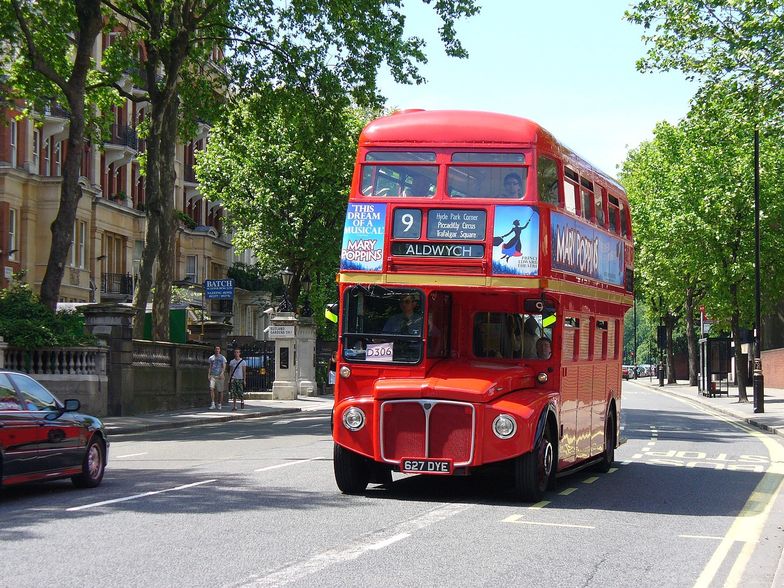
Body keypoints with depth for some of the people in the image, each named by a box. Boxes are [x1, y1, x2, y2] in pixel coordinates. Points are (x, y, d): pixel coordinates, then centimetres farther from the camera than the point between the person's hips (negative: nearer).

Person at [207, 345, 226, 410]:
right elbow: (210, 367, 15)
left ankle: (219, 404, 14)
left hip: (220, 376, -1)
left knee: (220, 391, 2)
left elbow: (224, 367, -4)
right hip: (212, 375, 1)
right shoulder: (211, 358, 12)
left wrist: (222, 373, -20)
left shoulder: (222, 358, 4)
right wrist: (208, 375, 4)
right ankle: (213, 404, -17)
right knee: (211, 388, -16)